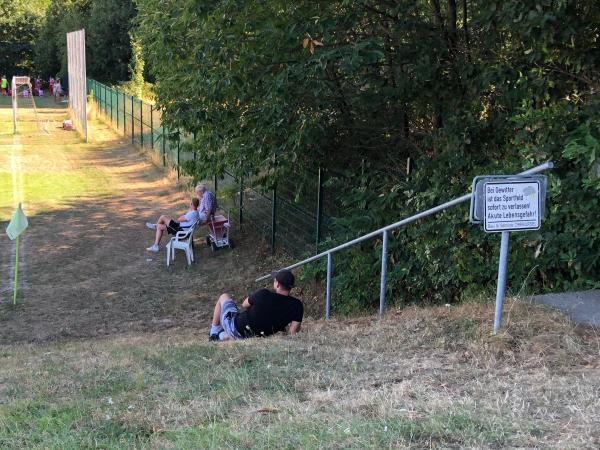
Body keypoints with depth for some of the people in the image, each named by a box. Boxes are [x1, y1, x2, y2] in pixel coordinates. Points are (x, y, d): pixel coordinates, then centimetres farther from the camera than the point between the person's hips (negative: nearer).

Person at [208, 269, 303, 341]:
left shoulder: (263, 294, -27)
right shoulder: (297, 306, -20)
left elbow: (244, 305, -6)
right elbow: (292, 333, -17)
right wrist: (281, 324, 3)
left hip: (234, 328, -5)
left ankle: (214, 333, 27)